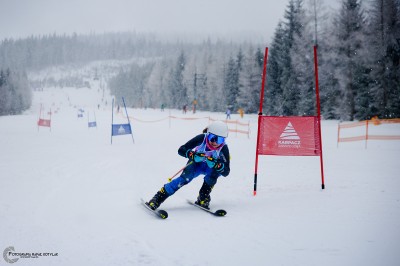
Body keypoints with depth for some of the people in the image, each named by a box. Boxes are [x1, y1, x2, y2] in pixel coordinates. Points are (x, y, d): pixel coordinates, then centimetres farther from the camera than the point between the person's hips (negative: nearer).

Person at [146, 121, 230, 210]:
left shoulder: (224, 148, -30)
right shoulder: (201, 138, -31)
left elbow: (226, 172, -31)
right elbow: (181, 150, -29)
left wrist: (216, 164, -51)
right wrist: (193, 155, -49)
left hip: (210, 167, 1)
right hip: (197, 163, -1)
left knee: (213, 172, -34)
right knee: (185, 178, -26)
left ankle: (203, 198, -18)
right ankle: (158, 197, -23)